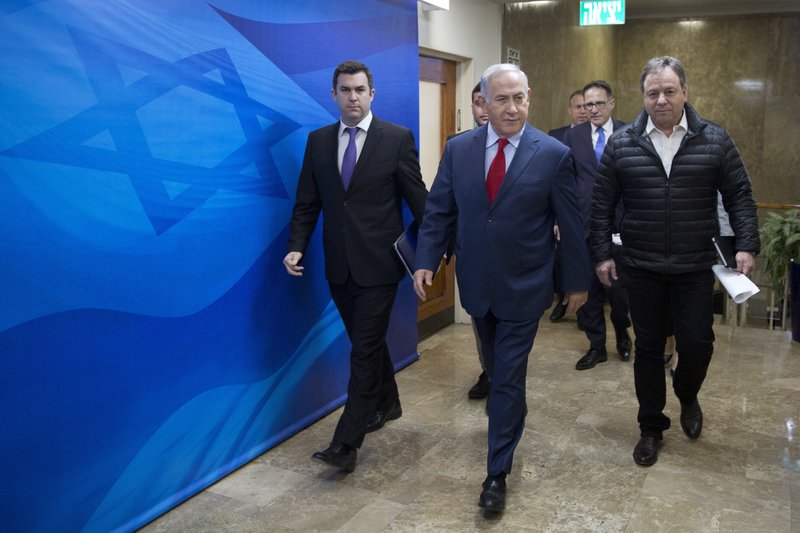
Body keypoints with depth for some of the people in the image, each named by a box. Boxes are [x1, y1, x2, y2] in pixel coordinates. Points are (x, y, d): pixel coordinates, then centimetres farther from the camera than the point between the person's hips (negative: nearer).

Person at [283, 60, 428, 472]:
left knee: (365, 349, -4)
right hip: (339, 265, 5)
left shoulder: (397, 138, -5)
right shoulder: (318, 141, 6)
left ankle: (346, 443, 2)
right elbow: (307, 203, 7)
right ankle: (387, 403, 41)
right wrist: (296, 247, -6)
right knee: (367, 341, 19)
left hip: (378, 264, -5)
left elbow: (417, 199, -4)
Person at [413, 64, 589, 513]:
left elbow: (572, 224, -5)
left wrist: (578, 281, 0)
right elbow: (439, 210, 3)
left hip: (523, 287, -3)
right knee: (496, 369, 22)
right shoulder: (458, 149, -1)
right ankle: (513, 418, 50)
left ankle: (498, 472, 13)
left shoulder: (554, 154, -10)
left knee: (509, 377, 1)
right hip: (477, 284, 4)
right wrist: (426, 261, -6)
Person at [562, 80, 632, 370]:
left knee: (617, 286, 1)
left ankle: (622, 333, 30)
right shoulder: (573, 136, 6)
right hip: (583, 224, 2)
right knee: (588, 288, 7)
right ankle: (596, 346, 22)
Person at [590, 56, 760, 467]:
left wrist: (746, 245, -8)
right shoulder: (621, 144, 0)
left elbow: (739, 197, 2)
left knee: (697, 344, 1)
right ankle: (651, 427, 26)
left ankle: (687, 397, 35)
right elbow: (602, 203, 3)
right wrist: (601, 253, -1)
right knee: (648, 348, 9)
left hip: (695, 268, 0)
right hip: (642, 268, 0)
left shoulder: (715, 140, 0)